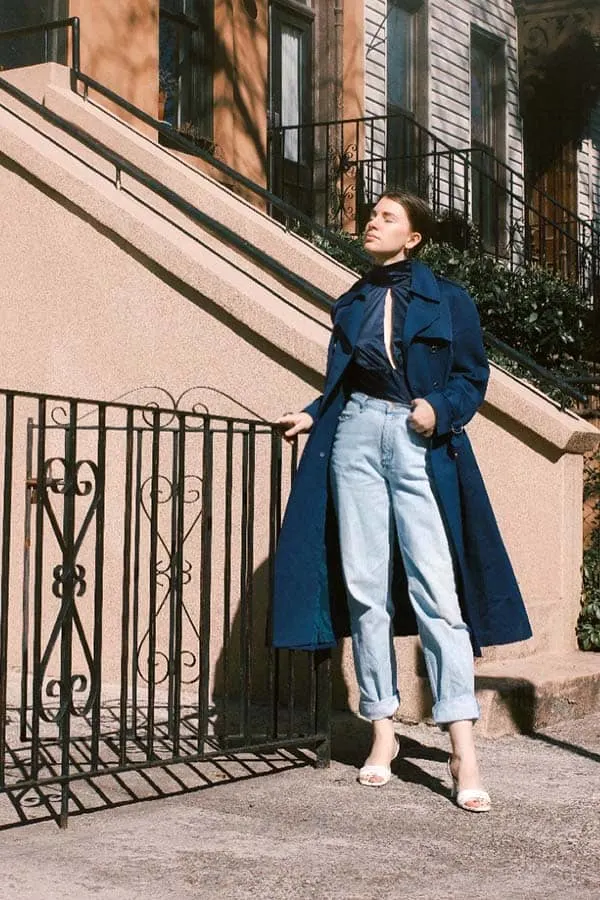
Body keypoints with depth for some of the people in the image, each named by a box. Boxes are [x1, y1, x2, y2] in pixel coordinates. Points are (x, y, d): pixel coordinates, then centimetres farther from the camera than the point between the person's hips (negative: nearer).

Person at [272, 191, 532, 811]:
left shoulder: (448, 300, 7)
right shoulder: (352, 304, 18)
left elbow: (472, 377, 4)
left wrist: (439, 410, -13)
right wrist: (311, 416, 4)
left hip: (418, 441, -4)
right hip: (356, 434, 4)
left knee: (435, 586, -12)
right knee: (364, 586, 1)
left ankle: (463, 752, -12)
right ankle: (382, 731, 9)